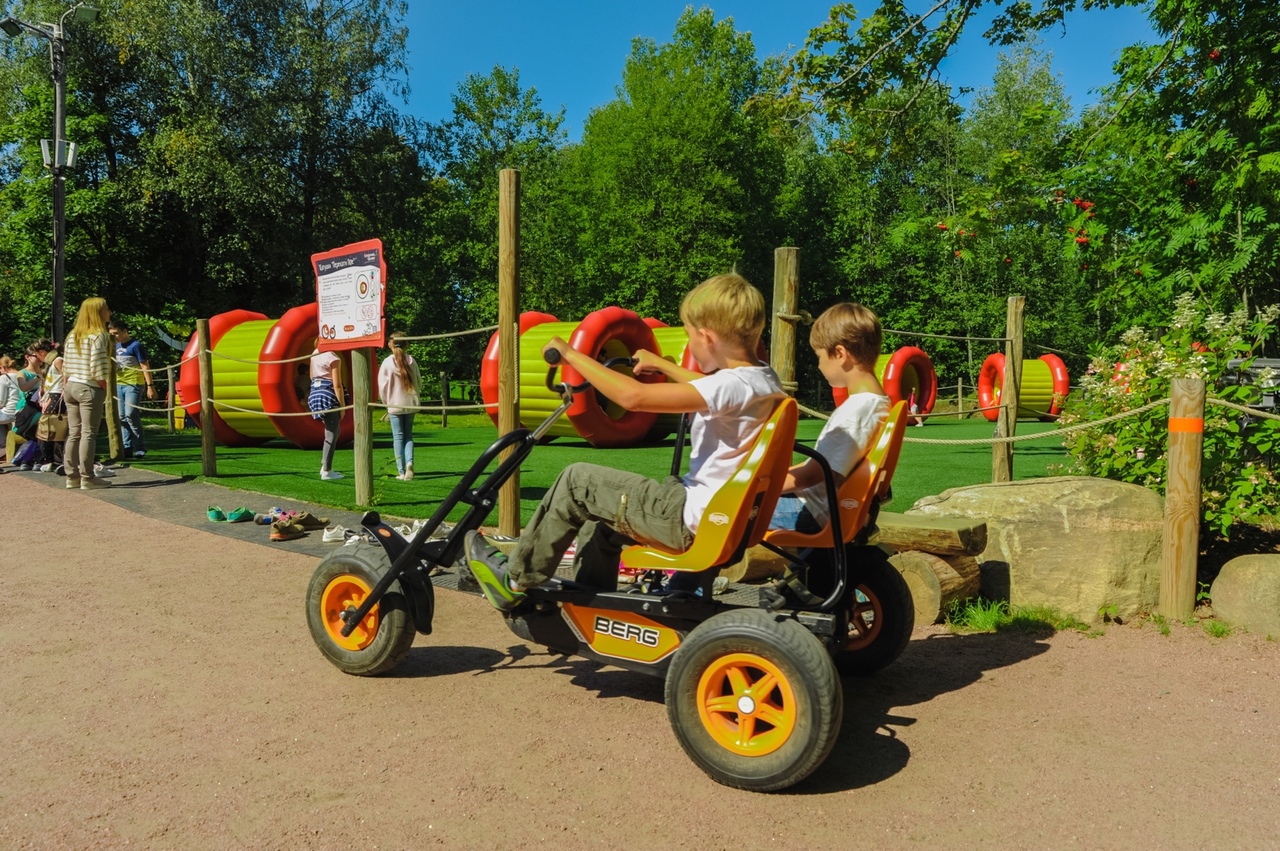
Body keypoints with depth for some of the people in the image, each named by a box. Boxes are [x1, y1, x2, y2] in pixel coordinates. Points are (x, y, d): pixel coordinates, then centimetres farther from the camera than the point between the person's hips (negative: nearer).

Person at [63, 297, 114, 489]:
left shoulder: (72, 335, 13)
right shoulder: (98, 335, -10)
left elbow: (66, 366, 13)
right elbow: (97, 368, -17)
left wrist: (65, 388, 18)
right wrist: (104, 389, -5)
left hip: (71, 386, 8)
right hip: (90, 388, -8)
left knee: (73, 434, 11)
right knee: (88, 434, -4)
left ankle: (72, 476, 16)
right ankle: (87, 478, -1)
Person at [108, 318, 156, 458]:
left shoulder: (135, 345, -8)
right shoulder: (116, 346, 14)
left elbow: (145, 366, -11)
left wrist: (150, 386, -17)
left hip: (133, 384, -8)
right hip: (119, 384, 8)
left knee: (130, 414, -15)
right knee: (122, 417, 7)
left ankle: (140, 447, -6)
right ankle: (127, 447, 13)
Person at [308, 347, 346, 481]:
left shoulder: (315, 354, 8)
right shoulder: (334, 359, -15)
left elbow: (312, 376, 17)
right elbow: (337, 385, -15)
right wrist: (342, 406, -11)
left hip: (315, 393, 8)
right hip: (329, 396, -8)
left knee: (334, 431, 21)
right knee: (331, 435, 0)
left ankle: (325, 466, 21)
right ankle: (326, 471, 2)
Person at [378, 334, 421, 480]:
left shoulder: (387, 362, -8)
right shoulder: (411, 361, -1)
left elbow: (382, 386, -4)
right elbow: (419, 382, 8)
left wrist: (387, 403, 9)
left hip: (394, 405, -2)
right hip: (410, 404, 2)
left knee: (398, 437, 4)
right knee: (408, 435, 12)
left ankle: (401, 471, 1)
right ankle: (409, 463, -11)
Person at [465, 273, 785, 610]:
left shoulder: (734, 386, -24)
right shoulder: (764, 379, 4)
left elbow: (634, 396, -32)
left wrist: (570, 354, -21)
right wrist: (661, 364, 39)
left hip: (691, 521, -10)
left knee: (578, 481, 0)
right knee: (600, 520, 24)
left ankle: (515, 579, 14)